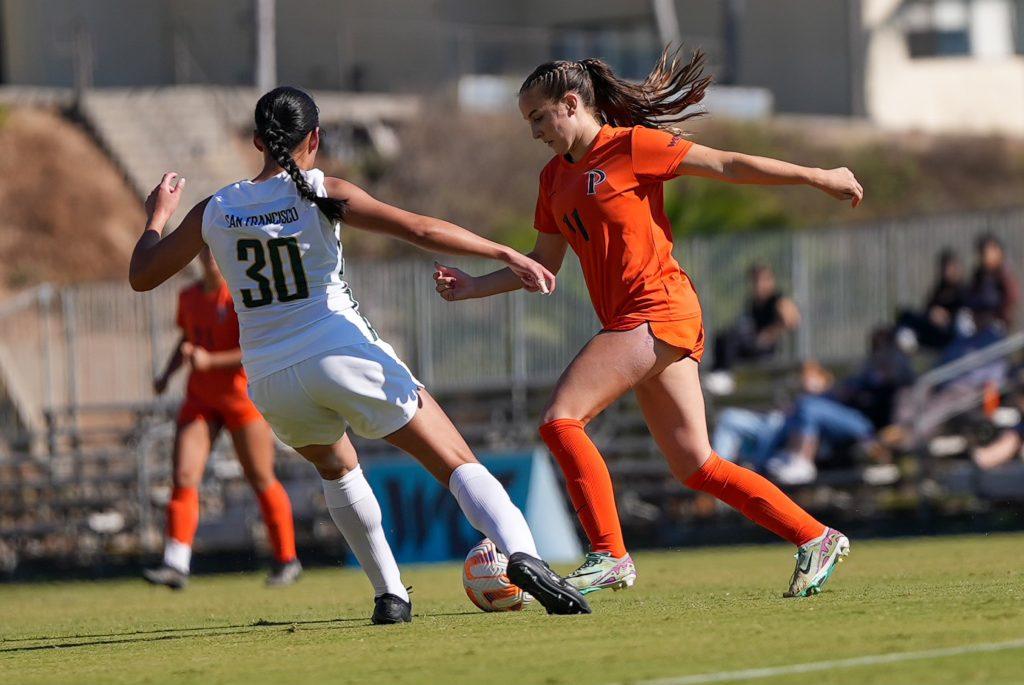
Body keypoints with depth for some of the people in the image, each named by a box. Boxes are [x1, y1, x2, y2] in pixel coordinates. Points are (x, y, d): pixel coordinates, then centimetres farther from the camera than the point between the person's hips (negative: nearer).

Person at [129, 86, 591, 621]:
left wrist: (157, 215, 33)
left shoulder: (215, 211, 5)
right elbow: (421, 230, -14)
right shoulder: (321, 194, -5)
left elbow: (142, 275, 15)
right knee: (457, 463, -2)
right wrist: (507, 255, -11)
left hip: (271, 384, 4)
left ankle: (390, 596, 26)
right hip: (344, 354, -4)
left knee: (336, 467, 33)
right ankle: (520, 552, -26)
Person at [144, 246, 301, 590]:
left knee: (261, 480, 4)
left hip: (242, 396, -5)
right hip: (201, 397, 5)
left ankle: (287, 559, 19)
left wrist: (210, 361, -25)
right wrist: (167, 374, 9)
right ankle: (176, 564, -15)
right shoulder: (189, 297, 8)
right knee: (183, 477, -10)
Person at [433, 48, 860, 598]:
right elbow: (544, 264, 23)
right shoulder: (555, 178, 18)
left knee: (560, 419, -16)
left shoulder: (630, 145, -5)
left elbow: (726, 165, -3)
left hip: (659, 309, -8)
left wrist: (815, 176, -1)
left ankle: (609, 556, -14)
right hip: (631, 323, 8)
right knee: (696, 467, 5)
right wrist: (476, 287, 10)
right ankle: (814, 539, 11)